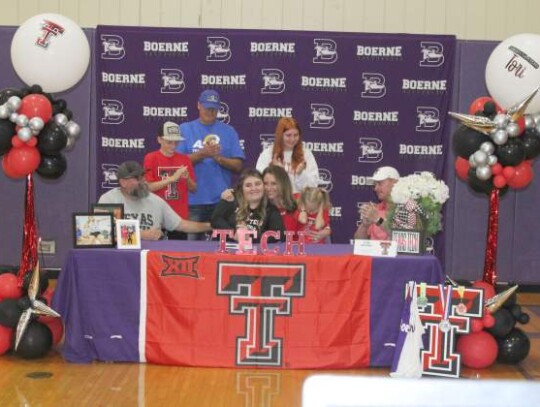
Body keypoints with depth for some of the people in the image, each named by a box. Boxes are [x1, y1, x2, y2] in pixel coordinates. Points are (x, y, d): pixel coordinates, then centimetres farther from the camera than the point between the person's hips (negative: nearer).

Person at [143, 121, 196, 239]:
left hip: (180, 216, 3)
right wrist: (172, 178, -17)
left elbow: (193, 189, 10)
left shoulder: (184, 159, 7)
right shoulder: (151, 158, -3)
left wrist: (187, 179, -11)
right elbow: (148, 187, -11)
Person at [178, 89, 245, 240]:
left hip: (222, 200, 1)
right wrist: (202, 154, -15)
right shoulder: (184, 129, 9)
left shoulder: (228, 131, 10)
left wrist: (218, 158, -12)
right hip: (193, 200, 0)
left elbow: (238, 165, 5)